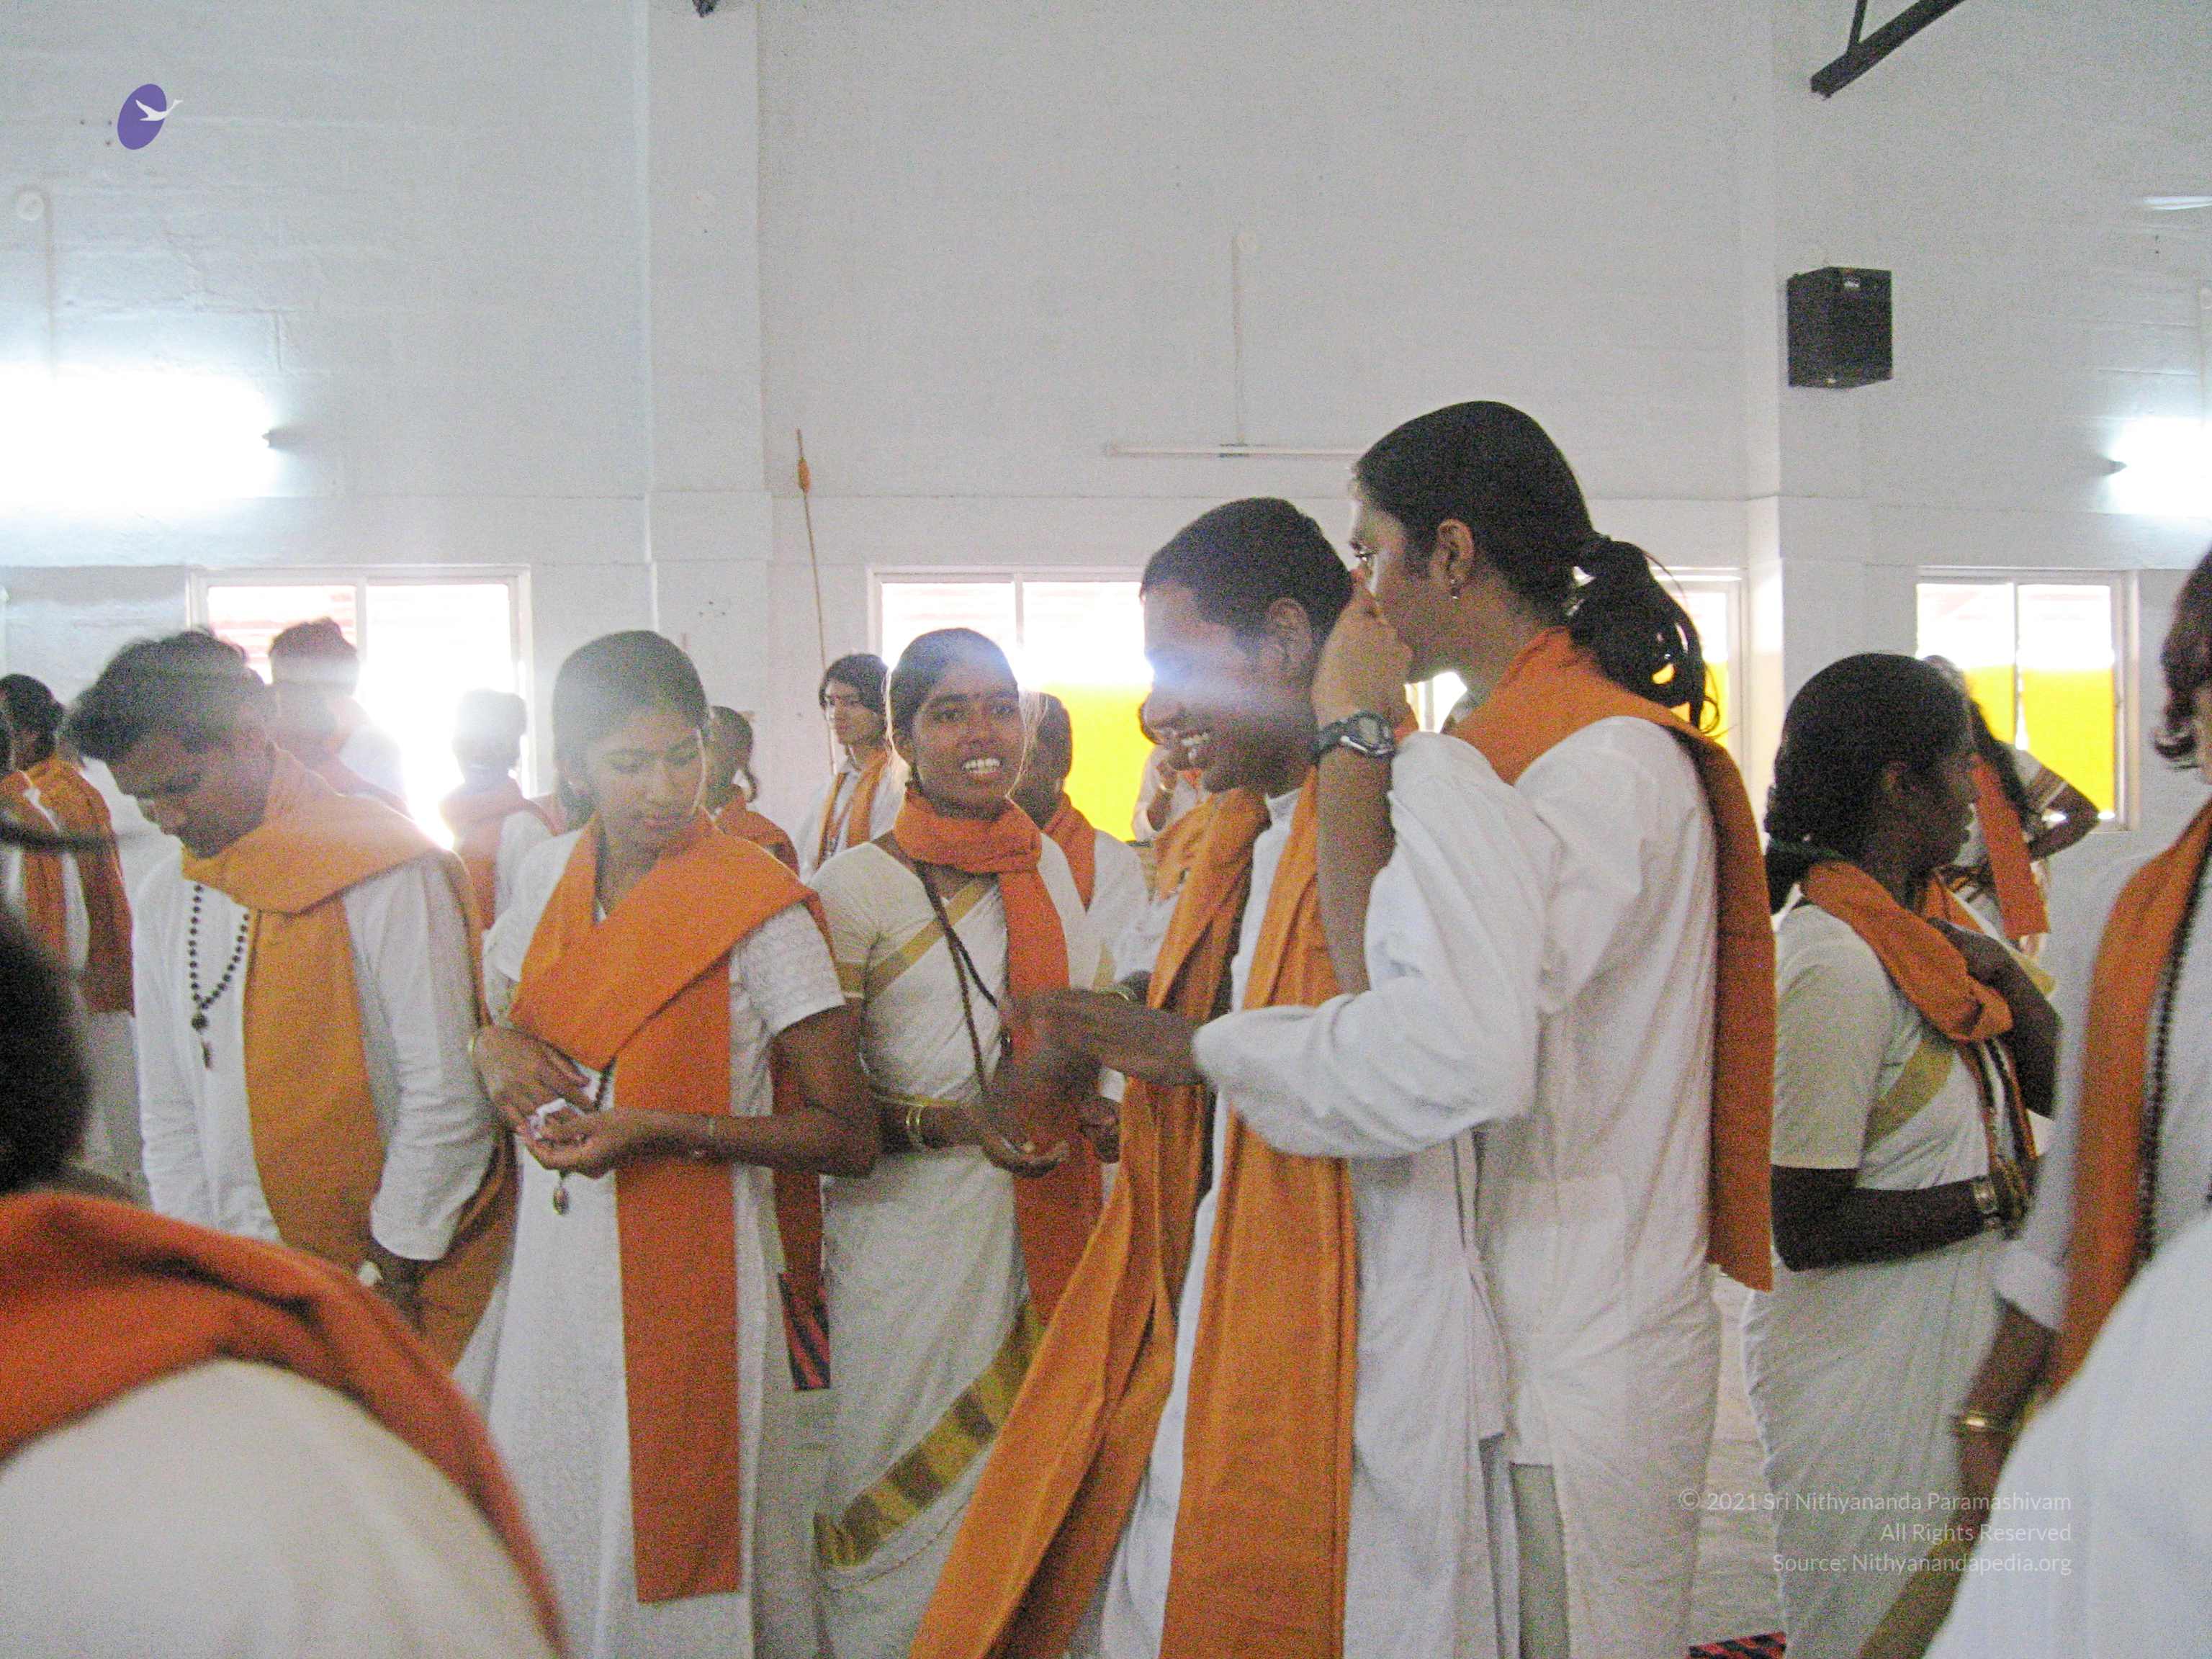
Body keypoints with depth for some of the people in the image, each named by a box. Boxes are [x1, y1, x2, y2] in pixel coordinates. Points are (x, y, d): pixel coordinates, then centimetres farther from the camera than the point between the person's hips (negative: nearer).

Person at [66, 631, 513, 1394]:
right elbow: (169, 1116, 15)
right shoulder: (162, 901, 10)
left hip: (414, 1273, -5)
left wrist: (392, 1268, -7)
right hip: (251, 1288, 5)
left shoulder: (385, 871, -11)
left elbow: (444, 1095, -12)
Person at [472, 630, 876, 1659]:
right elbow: (493, 1007, 22)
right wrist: (495, 1046, -2)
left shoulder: (759, 910, -13)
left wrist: (660, 1129, -20)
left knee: (666, 1552, 4)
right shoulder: (548, 878, 4)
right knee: (551, 1543, 15)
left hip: (688, 1275, -5)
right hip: (554, 1265, 5)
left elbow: (850, 1137, -12)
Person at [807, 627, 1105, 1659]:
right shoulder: (858, 885, -9)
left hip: (1038, 1221, 5)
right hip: (912, 1221, -5)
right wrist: (943, 1123, -22)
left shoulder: (1046, 862, 7)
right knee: (908, 1493, 5)